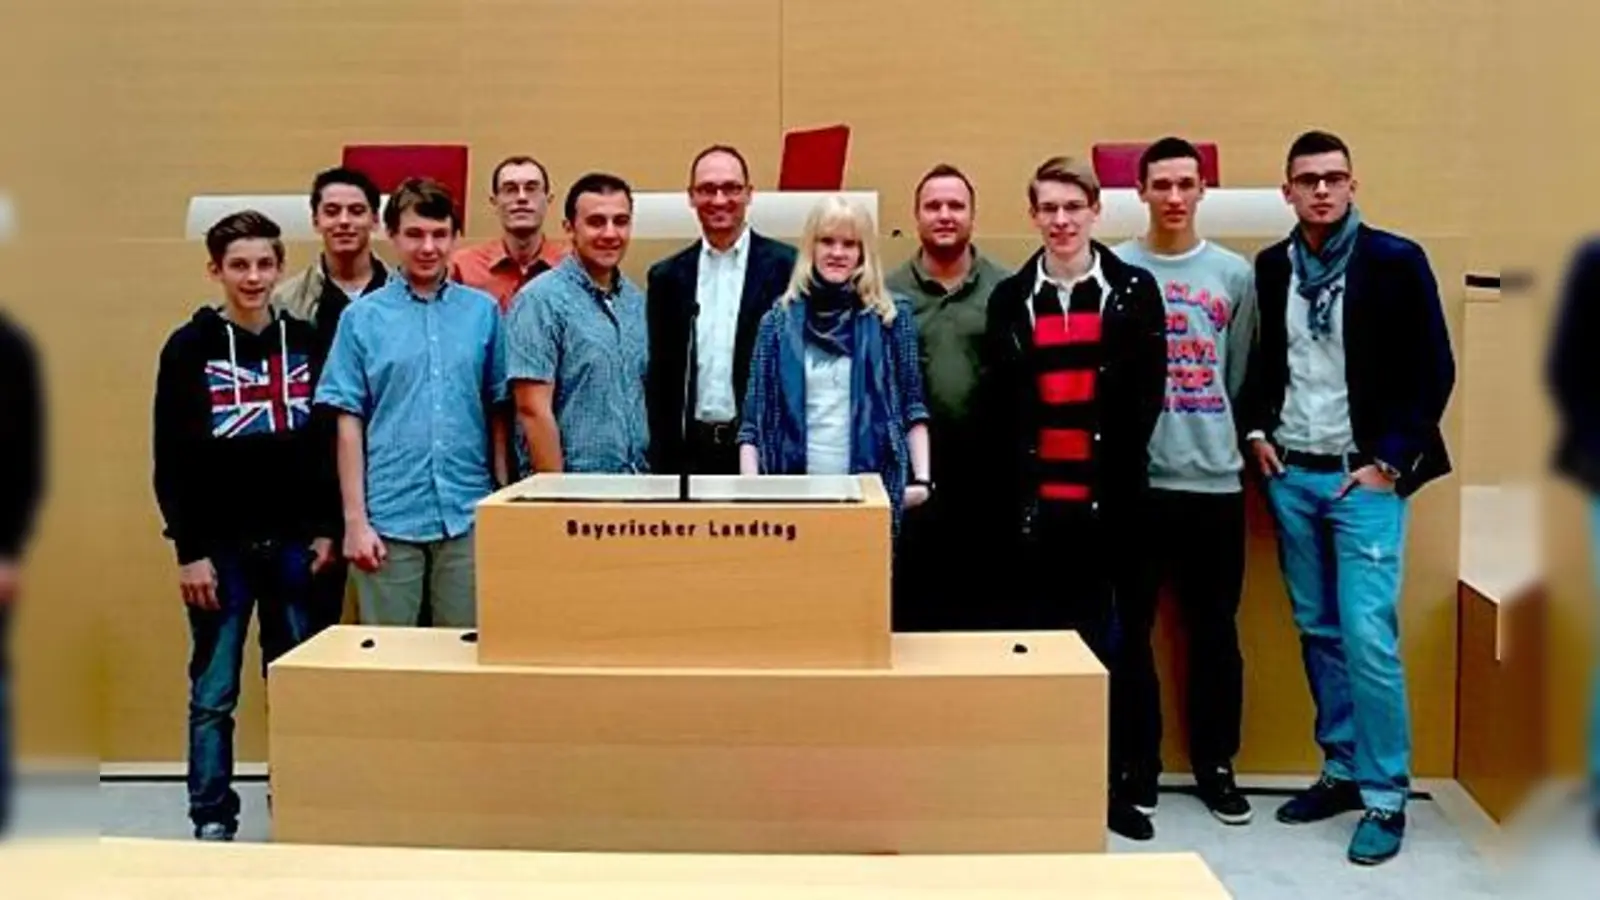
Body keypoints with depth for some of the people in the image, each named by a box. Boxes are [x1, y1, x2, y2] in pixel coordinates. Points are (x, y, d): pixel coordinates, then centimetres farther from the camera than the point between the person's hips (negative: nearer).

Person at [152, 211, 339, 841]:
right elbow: (172, 459, -5)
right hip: (221, 546, -2)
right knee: (214, 694, 4)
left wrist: (326, 528, 2)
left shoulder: (306, 342, 6)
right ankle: (212, 820, 15)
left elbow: (329, 442, 8)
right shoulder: (190, 348, -2)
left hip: (294, 544, 3)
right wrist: (189, 550, -9)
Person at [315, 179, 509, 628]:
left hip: (468, 516, 1)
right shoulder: (363, 317, 2)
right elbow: (349, 423, 1)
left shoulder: (483, 311, 5)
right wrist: (355, 519, -3)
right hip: (389, 518, -1)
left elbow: (498, 412, 8)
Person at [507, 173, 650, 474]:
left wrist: (646, 472, 7)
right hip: (575, 486, -5)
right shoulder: (541, 300, -10)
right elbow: (533, 409, -13)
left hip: (637, 483, 6)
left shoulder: (635, 300, 9)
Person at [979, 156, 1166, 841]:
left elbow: (1146, 397, 0)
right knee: (1025, 637, 5)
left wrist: (1116, 473, -8)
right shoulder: (1010, 297, 8)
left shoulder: (1133, 292, 5)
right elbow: (995, 405, 5)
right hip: (1029, 499, 1)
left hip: (1104, 500, -1)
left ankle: (1111, 786, 14)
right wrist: (1009, 484, -4)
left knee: (1103, 641, 6)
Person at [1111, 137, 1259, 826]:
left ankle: (1215, 764, 23)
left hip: (1214, 476, 2)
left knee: (1215, 628, 10)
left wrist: (1225, 435, 6)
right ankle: (1138, 764, 17)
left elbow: (1240, 374, 10)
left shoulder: (1235, 274, 7)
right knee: (1131, 626, 5)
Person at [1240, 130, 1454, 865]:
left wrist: (1389, 460, -10)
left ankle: (1385, 797, 4)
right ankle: (1341, 771, 24)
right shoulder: (1271, 267, 6)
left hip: (1362, 475, -4)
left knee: (1368, 638, -8)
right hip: (1289, 474, 5)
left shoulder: (1395, 260, -6)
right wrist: (1255, 431, 1)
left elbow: (1434, 370, -6)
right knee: (1318, 632, 11)